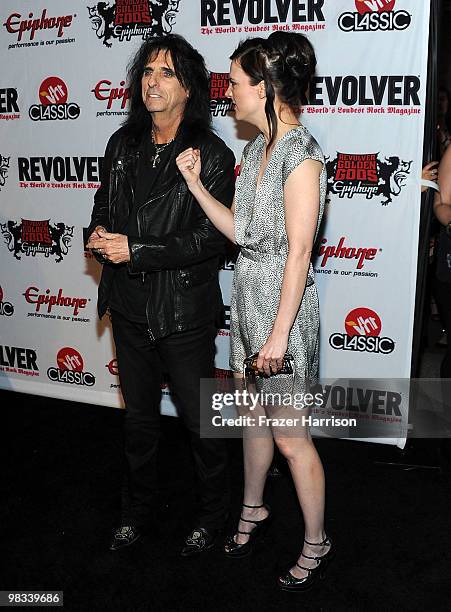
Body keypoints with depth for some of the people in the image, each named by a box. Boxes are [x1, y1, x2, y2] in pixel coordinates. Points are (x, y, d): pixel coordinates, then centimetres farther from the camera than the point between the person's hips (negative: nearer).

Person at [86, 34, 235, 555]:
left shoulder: (212, 156, -13)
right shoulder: (123, 145, 5)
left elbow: (210, 238, -18)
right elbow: (103, 205, 15)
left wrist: (135, 250, -22)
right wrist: (99, 234, -9)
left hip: (184, 312, -5)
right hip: (130, 306, 5)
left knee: (199, 417, 11)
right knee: (139, 414, 21)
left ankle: (212, 512, 35)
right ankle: (137, 507, 42)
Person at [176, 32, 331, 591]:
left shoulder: (301, 155, -18)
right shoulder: (256, 149, 8)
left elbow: (299, 252, -20)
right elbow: (239, 229, 8)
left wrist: (279, 334, -19)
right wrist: (195, 184, 0)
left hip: (284, 302, -8)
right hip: (247, 294, 8)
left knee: (290, 436, 3)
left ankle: (316, 546, 24)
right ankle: (253, 511, 43)